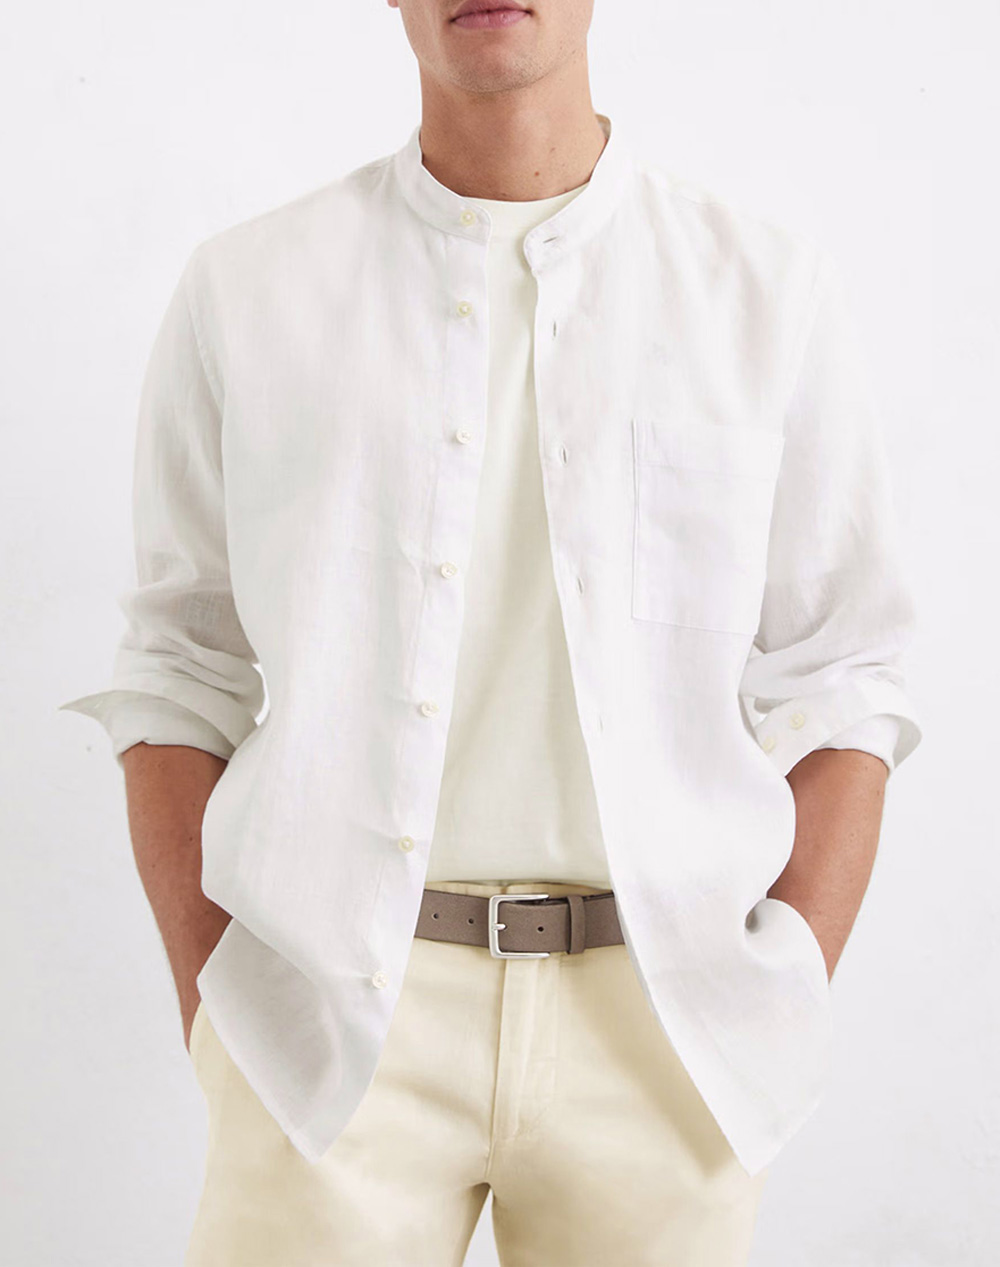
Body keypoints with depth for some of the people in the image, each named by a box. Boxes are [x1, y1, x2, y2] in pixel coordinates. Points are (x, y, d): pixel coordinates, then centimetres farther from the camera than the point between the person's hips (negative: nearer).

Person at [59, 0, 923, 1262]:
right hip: (335, 1014, 0)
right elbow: (183, 672, 6)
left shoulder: (772, 290, 4)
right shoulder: (245, 289, 5)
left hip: (657, 1018, 1)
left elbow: (833, 684, 4)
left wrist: (783, 1015, -3)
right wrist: (210, 1012, 0)